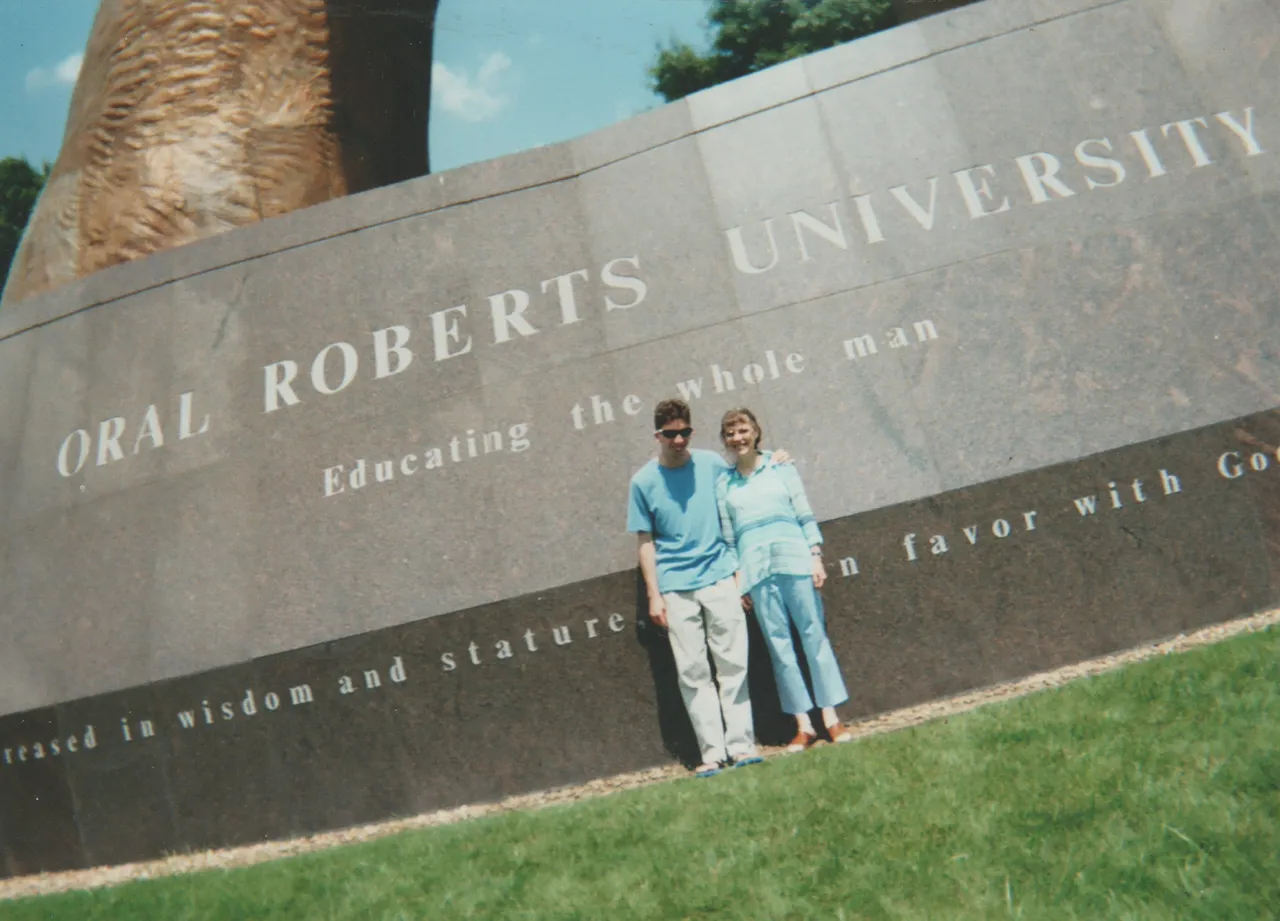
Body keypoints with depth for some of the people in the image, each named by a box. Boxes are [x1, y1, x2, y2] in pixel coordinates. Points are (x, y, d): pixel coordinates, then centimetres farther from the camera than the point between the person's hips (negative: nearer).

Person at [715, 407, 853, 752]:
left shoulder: (781, 469, 8)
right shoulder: (723, 486, 11)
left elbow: (806, 518, 6)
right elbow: (728, 539, 11)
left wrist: (816, 558, -3)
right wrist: (737, 581, 6)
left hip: (795, 560, -1)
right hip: (756, 569, 1)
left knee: (815, 636, 1)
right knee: (779, 646, 3)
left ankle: (831, 718, 11)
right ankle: (803, 725, 10)